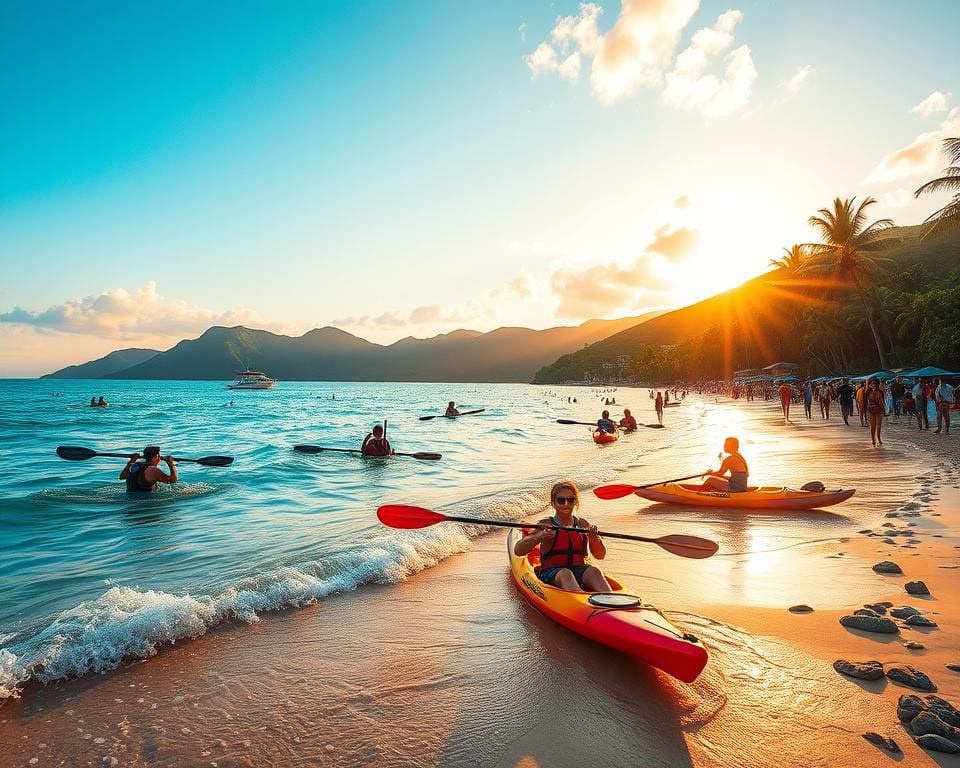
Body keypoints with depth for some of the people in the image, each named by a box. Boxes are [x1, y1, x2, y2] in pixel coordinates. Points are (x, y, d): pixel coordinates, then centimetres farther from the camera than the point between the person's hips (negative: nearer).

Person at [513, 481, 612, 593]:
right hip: (550, 573, -3)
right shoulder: (546, 525, 0)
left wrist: (594, 538, -14)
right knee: (565, 574, -36)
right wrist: (539, 537, -26)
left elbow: (600, 555, 7)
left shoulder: (583, 524, 12)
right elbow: (518, 551, -9)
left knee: (594, 571, -28)